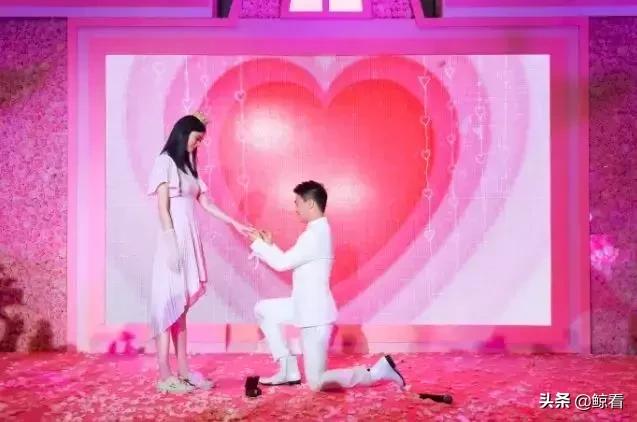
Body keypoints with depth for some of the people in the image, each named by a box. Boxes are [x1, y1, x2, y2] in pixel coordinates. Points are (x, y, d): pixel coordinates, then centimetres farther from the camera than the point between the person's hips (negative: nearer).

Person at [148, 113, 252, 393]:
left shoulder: (188, 165, 20)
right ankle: (165, 376, -5)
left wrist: (235, 224, 18)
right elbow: (162, 206, -10)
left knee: (181, 303, 8)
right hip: (175, 239, -8)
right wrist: (171, 241, -18)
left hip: (189, 238, 8)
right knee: (169, 301, -7)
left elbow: (205, 203, 20)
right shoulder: (166, 161, -3)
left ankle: (184, 371, 11)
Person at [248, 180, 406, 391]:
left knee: (317, 384, -5)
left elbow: (283, 263, -17)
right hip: (307, 307, 10)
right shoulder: (318, 231, 11)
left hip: (315, 314, -10)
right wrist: (269, 245, 12)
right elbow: (291, 262, 16)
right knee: (263, 309, 17)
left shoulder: (314, 235, -21)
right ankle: (288, 370, 15)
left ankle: (379, 370, 1)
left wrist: (258, 243, -3)